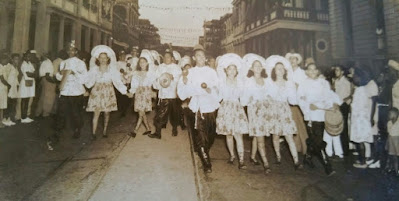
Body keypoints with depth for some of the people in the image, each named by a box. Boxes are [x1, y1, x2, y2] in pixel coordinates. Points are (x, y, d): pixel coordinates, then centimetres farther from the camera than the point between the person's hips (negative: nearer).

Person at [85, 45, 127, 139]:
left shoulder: (112, 69, 2)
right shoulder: (94, 69, 5)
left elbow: (117, 81, -3)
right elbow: (88, 82, 3)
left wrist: (125, 91, -12)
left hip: (108, 93, 0)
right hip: (97, 92, 0)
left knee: (107, 112, 4)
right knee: (96, 112, -7)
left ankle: (105, 131, 18)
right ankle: (93, 133, -2)